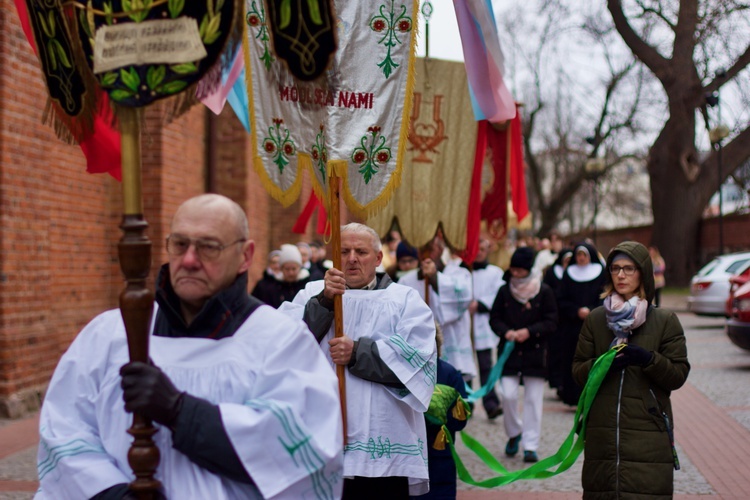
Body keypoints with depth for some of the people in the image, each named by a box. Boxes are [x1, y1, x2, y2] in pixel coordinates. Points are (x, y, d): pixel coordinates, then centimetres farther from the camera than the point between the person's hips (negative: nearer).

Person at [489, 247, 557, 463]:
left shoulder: (544, 291, -4)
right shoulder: (505, 291, 2)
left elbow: (551, 322, -3)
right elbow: (494, 318, 6)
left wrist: (529, 332, -16)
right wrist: (506, 332, -13)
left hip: (535, 352, -1)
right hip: (509, 351, 1)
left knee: (533, 399, 1)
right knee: (508, 395, -6)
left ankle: (530, 446, 9)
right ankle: (514, 433, 21)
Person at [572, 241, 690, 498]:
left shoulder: (665, 320, 4)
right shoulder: (595, 319, 10)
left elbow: (679, 375, 1)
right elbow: (578, 371, 8)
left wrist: (648, 359, -16)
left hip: (649, 433, -2)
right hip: (602, 433, 2)